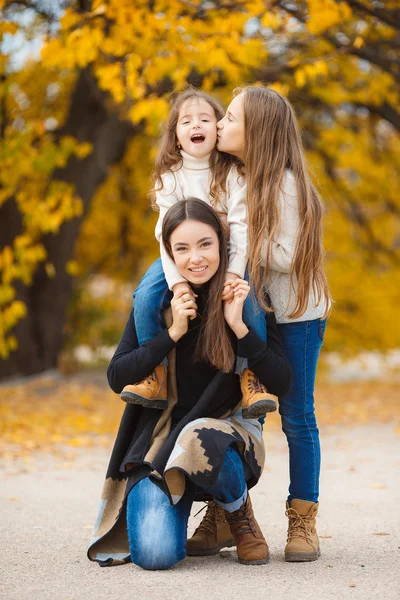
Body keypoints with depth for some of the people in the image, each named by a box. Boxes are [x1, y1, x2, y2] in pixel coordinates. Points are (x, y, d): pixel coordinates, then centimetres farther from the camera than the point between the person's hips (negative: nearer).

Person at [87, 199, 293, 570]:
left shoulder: (247, 299, -3)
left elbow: (281, 383, -8)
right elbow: (117, 378, -5)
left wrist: (238, 327, -20)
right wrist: (173, 333, -15)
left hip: (228, 430, -1)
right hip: (160, 438, 1)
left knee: (202, 441, -40)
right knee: (154, 554, -23)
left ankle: (240, 516, -5)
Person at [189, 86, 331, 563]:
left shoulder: (284, 184, -16)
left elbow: (285, 256, -18)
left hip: (297, 312, -6)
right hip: (255, 309, 6)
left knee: (296, 415, -1)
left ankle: (302, 521, 7)